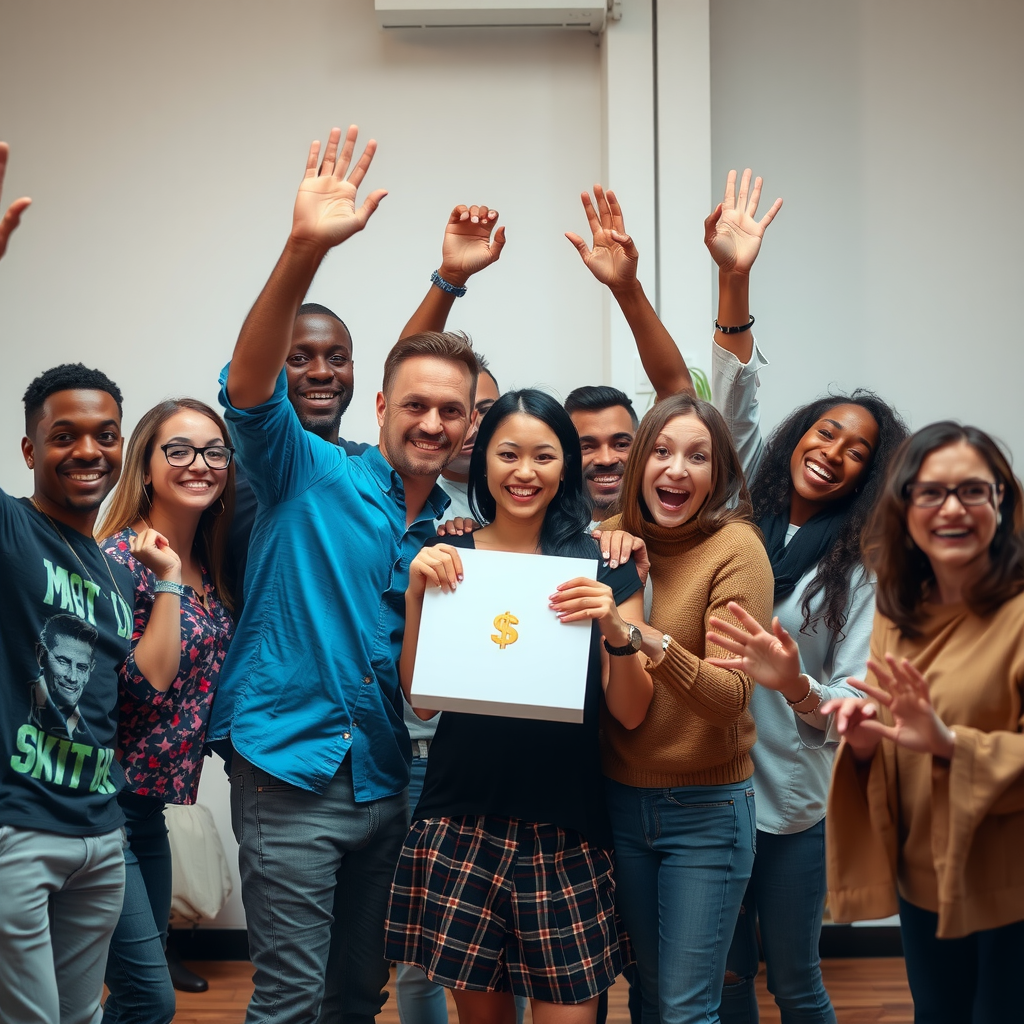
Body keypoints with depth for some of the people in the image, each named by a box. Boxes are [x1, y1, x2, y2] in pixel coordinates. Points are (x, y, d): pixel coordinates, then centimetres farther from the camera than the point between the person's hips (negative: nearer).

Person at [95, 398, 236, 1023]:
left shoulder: (210, 564, 10)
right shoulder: (122, 556, -13)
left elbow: (211, 670, 13)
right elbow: (148, 682, -21)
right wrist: (168, 579, -21)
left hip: (151, 801, 9)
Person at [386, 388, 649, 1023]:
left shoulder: (603, 564, 2)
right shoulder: (448, 559, 6)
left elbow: (631, 713, -1)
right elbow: (421, 698, 3)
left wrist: (618, 630, -19)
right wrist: (417, 597, -10)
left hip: (565, 829, -1)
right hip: (463, 823, 1)